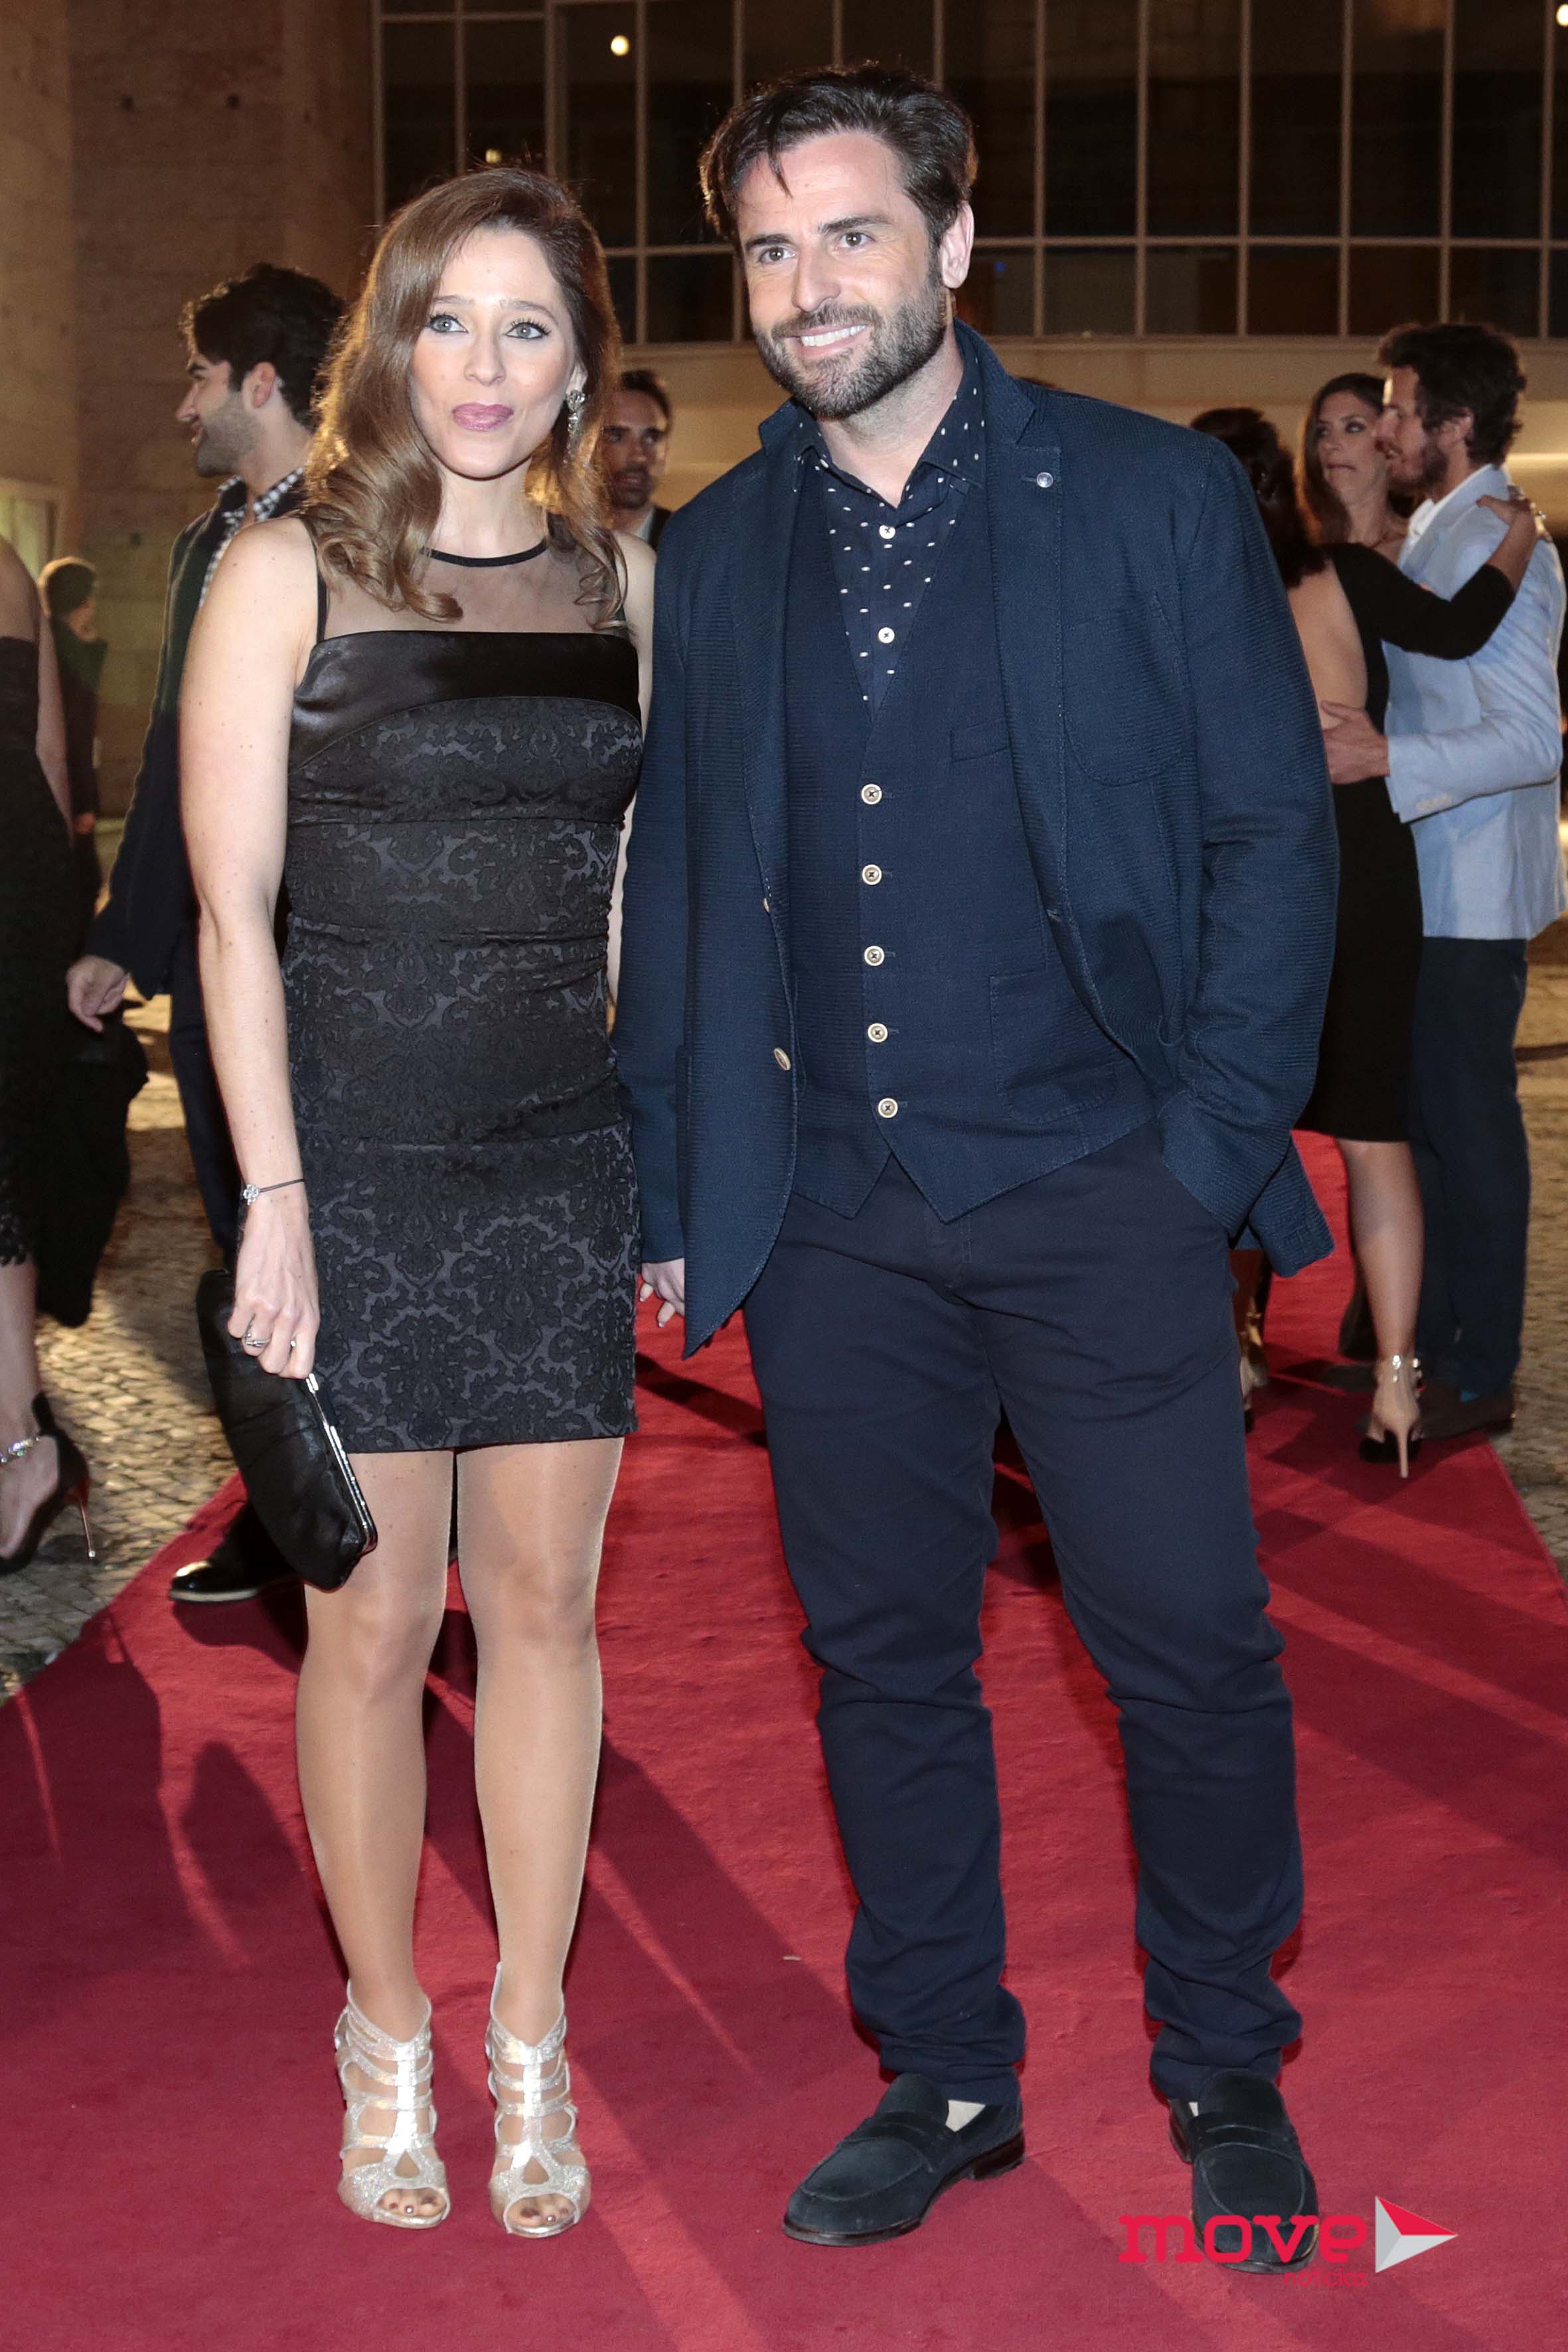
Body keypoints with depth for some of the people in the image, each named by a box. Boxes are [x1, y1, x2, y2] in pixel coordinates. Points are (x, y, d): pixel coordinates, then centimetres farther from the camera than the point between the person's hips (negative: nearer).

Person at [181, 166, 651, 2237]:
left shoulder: (625, 580, 7)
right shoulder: (290, 574, -3)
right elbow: (232, 911, -5)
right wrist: (273, 1192, -11)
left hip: (573, 1154, 3)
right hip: (359, 1154, -3)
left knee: (546, 1598, 9)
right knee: (376, 1621, 4)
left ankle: (530, 2041, 23)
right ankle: (386, 2039, 23)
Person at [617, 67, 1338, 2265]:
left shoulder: (1159, 498, 0)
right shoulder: (708, 560, 9)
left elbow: (1275, 831, 0)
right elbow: (673, 892, 13)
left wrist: (1217, 1139, -8)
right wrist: (674, 1196, 8)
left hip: (1101, 1196, -3)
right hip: (834, 1217, 3)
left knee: (1192, 1655, 2)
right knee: (885, 1661, 11)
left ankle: (1227, 2075, 25)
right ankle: (943, 2079, 29)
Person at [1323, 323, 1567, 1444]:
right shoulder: (1434, 536, 14)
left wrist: (1388, 757, -30)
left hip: (1472, 890, -10)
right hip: (1429, 882, 10)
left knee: (1465, 1122, -3)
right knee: (1424, 1113, 15)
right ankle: (1428, 1339, 26)